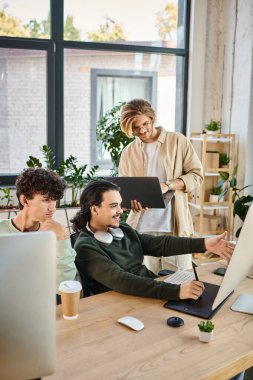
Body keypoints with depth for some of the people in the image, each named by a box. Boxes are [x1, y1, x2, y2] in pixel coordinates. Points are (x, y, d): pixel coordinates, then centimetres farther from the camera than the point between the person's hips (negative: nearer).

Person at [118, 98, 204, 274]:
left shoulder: (178, 141, 2)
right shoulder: (128, 152, 9)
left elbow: (197, 175, 1)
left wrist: (168, 185, -15)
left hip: (174, 225, -2)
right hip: (142, 227, 2)